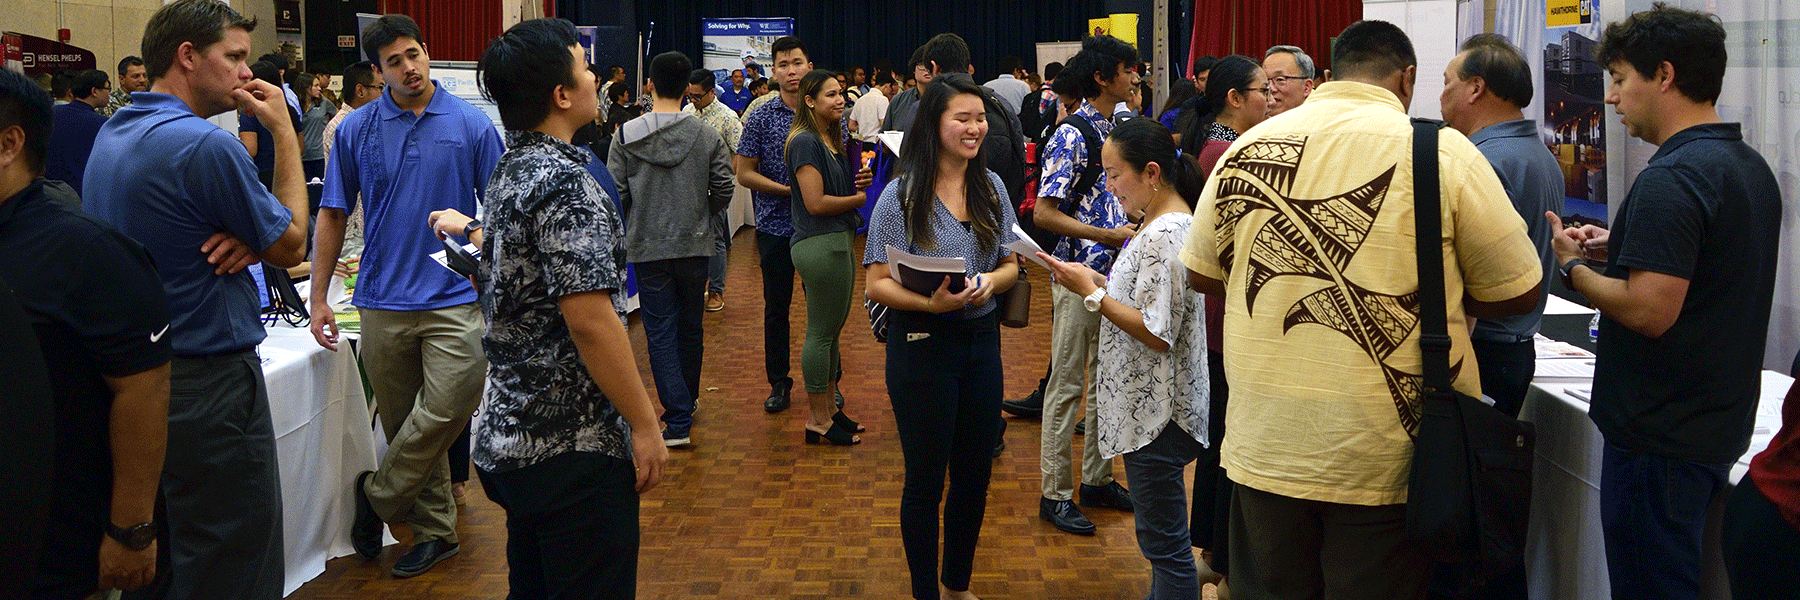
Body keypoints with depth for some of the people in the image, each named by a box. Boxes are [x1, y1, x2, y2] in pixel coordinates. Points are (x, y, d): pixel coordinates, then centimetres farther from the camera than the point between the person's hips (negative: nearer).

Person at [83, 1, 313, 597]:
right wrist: (284, 132, -4)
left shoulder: (111, 134, 10)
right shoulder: (206, 145, -19)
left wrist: (244, 241, -5)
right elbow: (292, 245, -7)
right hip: (208, 386, -9)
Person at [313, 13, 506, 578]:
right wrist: (319, 298, 6)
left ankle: (376, 494, 12)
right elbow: (332, 215, 8)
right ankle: (433, 529, 23)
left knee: (446, 410, -13)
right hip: (384, 301, 2)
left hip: (455, 297, -2)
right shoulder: (356, 129, 4)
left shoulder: (471, 123, 0)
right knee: (404, 424, 9)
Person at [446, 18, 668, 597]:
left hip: (510, 435, 10)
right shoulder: (565, 184, -20)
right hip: (574, 444, -10)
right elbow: (590, 319, -24)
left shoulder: (510, 170, 10)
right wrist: (644, 424, -19)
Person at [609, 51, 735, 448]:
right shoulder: (707, 136, -5)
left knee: (660, 331, 2)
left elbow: (616, 192, -6)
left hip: (648, 247, -1)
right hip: (694, 244, 2)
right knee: (690, 326, 18)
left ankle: (678, 421, -4)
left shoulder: (626, 136, -7)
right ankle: (687, 400, 35)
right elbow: (724, 189, -3)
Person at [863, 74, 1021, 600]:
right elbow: (876, 284, -11)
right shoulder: (902, 195, -10)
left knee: (975, 477, 15)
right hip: (923, 345, -5)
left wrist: (991, 280, -12)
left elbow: (1012, 264, 10)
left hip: (982, 340, 5)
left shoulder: (991, 187, 5)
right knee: (925, 481, 7)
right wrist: (931, 303, -27)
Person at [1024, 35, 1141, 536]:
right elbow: (1044, 214, -18)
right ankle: (1055, 494, 9)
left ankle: (1097, 478, 28)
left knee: (1108, 380, 15)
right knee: (1067, 385, 0)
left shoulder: (1119, 130, 11)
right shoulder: (1072, 137, -14)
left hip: (1117, 274, 8)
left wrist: (1137, 231, 5)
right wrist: (1108, 235, -20)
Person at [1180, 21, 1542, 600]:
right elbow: (1519, 293, -1)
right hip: (1385, 454, -2)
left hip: (1266, 446, 3)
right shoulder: (1443, 151, -8)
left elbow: (1201, 274, 11)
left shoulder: (1248, 147, 1)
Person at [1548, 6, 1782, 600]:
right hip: (1720, 427, 10)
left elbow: (1649, 312, -27)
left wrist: (1573, 266, -11)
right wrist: (1619, 247, 11)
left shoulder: (1671, 179, -21)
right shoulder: (1751, 166, 10)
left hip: (1660, 435, -10)